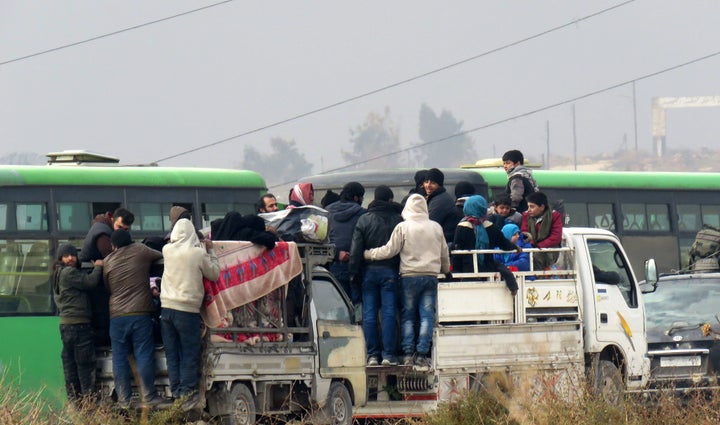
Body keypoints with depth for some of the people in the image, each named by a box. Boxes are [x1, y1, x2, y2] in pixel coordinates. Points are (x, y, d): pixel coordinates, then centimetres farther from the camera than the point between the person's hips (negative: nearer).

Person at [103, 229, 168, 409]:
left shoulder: (108, 261, 8)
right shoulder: (140, 251, 1)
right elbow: (161, 256, 12)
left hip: (117, 316, 2)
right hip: (141, 313, -2)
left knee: (119, 358, 5)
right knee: (144, 355, -1)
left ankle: (123, 399, 2)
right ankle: (149, 397, -2)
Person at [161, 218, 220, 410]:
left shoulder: (167, 251, 3)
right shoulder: (198, 254, -9)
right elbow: (214, 274, 3)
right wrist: (210, 251, 13)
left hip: (167, 307, 4)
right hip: (188, 310, -4)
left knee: (172, 356, 8)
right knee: (190, 356, 0)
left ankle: (176, 394, 7)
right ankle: (188, 393, -6)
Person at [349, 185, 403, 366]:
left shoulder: (364, 220, 2)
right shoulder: (398, 220, -2)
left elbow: (356, 249, 0)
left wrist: (354, 273, 3)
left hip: (369, 271, 1)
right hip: (390, 271, -1)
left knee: (369, 314, 4)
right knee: (389, 312, 0)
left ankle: (372, 354, 3)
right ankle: (389, 354, -3)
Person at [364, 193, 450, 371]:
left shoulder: (403, 227, -4)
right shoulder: (436, 228, 7)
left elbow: (390, 250, -3)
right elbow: (445, 255, 16)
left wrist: (368, 254, 9)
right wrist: (445, 270, 35)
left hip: (409, 276, -2)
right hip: (431, 276, 2)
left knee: (408, 316, 7)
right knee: (427, 316, 1)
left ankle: (408, 353, 0)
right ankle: (422, 355, -4)